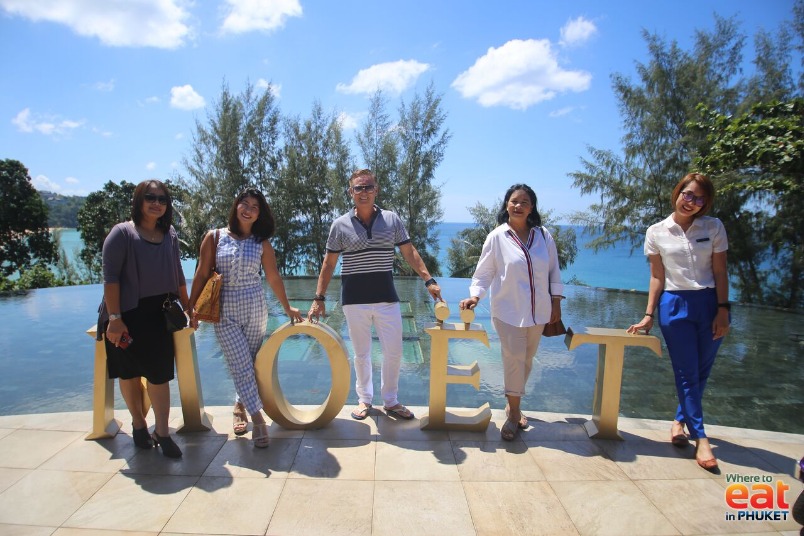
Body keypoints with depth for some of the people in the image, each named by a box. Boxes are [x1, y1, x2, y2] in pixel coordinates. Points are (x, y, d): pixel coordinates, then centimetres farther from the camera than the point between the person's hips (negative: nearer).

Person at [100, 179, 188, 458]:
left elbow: (178, 275, 14)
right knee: (130, 372, 10)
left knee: (159, 373, 1)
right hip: (128, 314, -3)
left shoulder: (170, 235, 7)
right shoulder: (122, 232, -6)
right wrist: (114, 317, -17)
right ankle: (138, 424, 29)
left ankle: (162, 432, 11)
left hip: (160, 313, 3)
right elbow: (110, 276, -12)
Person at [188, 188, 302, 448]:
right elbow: (202, 274, 1)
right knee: (241, 365, -6)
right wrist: (192, 307, -2)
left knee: (250, 363, 9)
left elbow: (273, 278, 7)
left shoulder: (261, 243, 3)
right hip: (225, 311, -2)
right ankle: (258, 418, -1)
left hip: (256, 309, 2)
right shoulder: (215, 237, -1)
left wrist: (287, 308, 10)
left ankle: (241, 406, 31)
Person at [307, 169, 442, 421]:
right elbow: (329, 263, 2)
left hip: (387, 296, 1)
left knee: (394, 352, 6)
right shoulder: (340, 225, -1)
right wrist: (319, 298, -1)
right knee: (361, 353, 11)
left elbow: (409, 252, 3)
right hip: (354, 299, -1)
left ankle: (390, 401, 25)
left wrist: (429, 280, -8)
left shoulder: (392, 219, 2)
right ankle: (364, 399, 30)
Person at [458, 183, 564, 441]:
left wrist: (556, 302, 7)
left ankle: (512, 404, 33)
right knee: (513, 359, -8)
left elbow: (554, 271, 9)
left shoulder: (544, 236, 2)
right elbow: (484, 272, -2)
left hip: (538, 311, 4)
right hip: (508, 311, -4)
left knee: (526, 360, 13)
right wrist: (475, 295, -16)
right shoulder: (497, 237, -5)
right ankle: (514, 413, 10)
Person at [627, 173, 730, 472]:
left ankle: (680, 421, 28)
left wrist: (723, 310, -5)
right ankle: (700, 438, 7)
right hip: (674, 305, -1)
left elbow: (720, 273, 3)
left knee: (701, 371, 8)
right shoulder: (657, 232, 0)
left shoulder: (714, 228, 2)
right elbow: (657, 277, 2)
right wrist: (649, 315, -2)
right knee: (686, 373, 0)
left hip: (710, 303, 2)